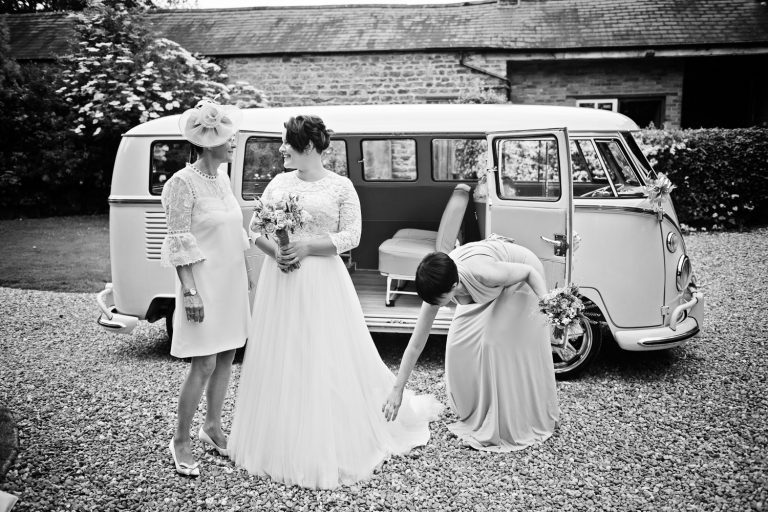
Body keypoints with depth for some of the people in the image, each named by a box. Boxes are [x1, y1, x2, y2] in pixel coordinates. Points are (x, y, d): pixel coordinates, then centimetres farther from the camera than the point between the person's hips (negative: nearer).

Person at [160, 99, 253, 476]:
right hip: (205, 284, -8)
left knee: (226, 358, 13)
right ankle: (180, 441, 13)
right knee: (204, 365, -4)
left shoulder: (222, 178, 9)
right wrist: (190, 291, -19)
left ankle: (212, 427, 30)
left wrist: (245, 274, 16)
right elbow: (179, 245, -16)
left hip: (232, 281, 8)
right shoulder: (184, 183, -14)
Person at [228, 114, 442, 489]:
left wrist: (307, 246, -17)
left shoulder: (341, 187, -2)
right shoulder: (279, 182, 9)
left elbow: (351, 237, -8)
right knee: (280, 362, 8)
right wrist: (275, 252, -11)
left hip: (322, 282, -4)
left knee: (327, 361, 1)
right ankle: (281, 444, 25)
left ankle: (331, 447, 19)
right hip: (279, 281, 4)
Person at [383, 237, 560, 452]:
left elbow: (530, 271, -22)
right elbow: (415, 344, -20)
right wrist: (397, 389, -17)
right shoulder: (438, 287, -27)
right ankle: (477, 414, 20)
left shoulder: (482, 273, -44)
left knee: (499, 342, -13)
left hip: (519, 280, -5)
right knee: (460, 343, -3)